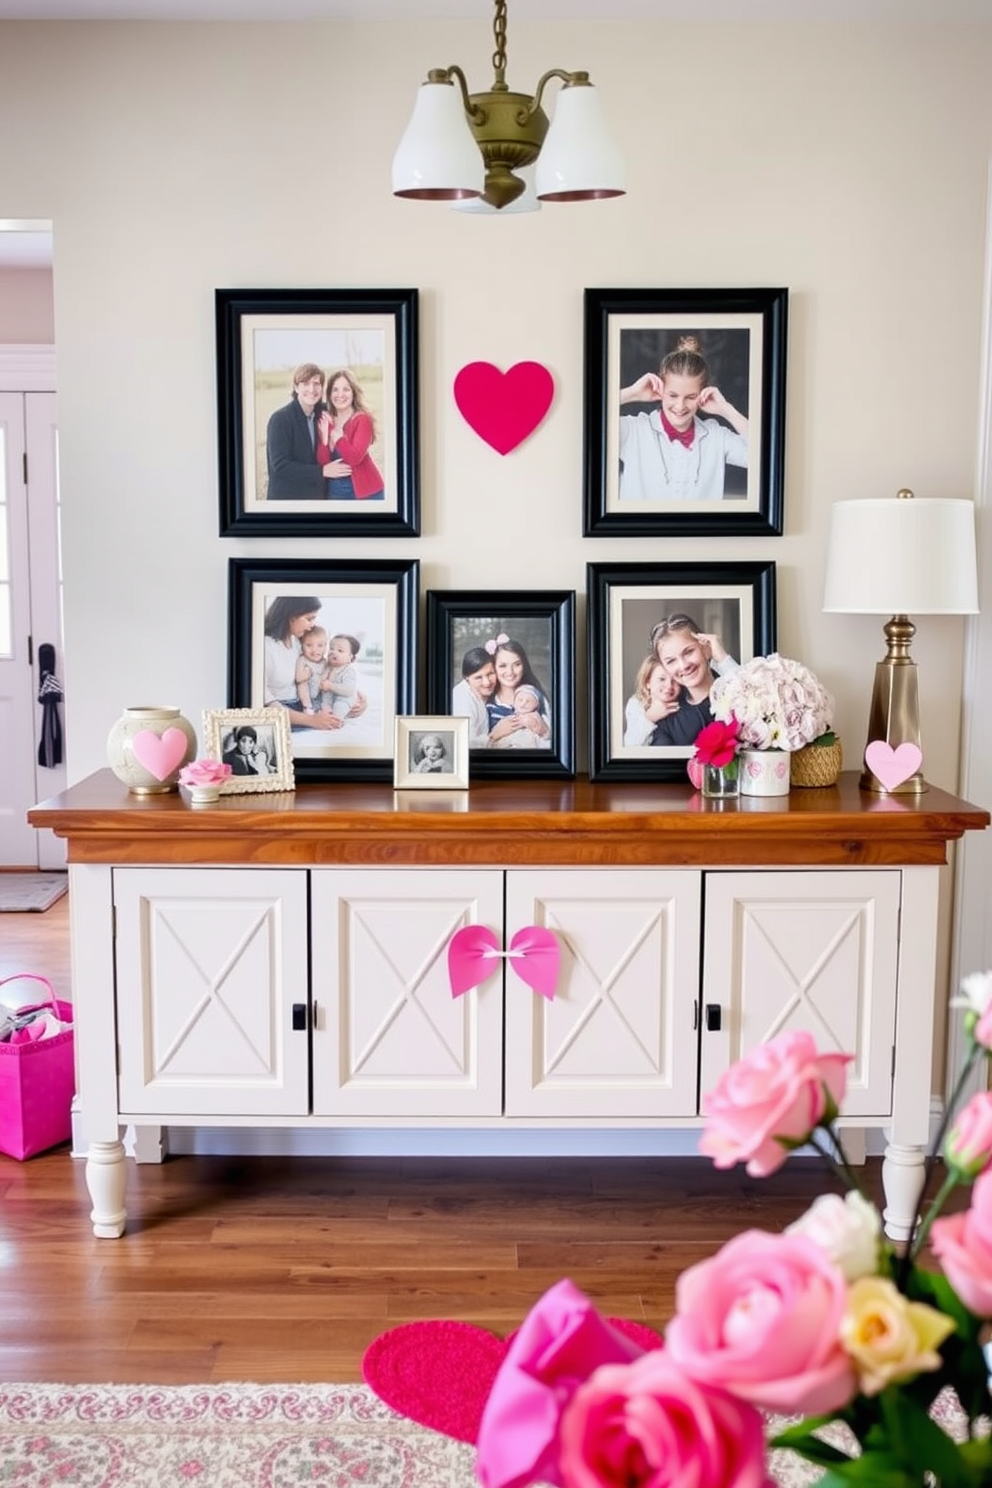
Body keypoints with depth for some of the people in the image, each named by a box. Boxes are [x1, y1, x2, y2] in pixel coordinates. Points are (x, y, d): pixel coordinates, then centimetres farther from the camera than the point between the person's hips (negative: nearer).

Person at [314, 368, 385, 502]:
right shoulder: (324, 421, 5)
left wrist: (336, 433, -21)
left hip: (364, 490, -4)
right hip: (334, 491, 4)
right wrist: (324, 437, -18)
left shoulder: (363, 419, -8)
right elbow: (322, 463, -4)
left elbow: (354, 458, -22)